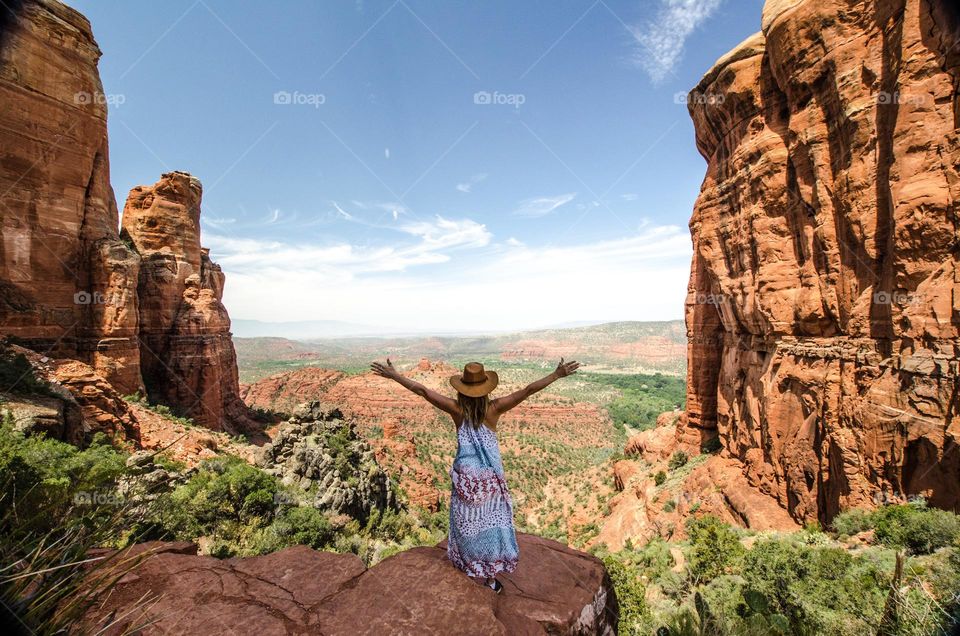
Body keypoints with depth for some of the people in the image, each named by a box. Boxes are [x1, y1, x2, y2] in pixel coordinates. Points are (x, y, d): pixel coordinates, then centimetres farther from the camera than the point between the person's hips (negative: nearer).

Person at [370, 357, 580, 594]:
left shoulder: (457, 409, -15)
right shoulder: (494, 408, -18)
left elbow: (422, 390, -16)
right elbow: (528, 390, -23)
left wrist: (393, 374, -11)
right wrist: (556, 375, -22)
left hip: (465, 476, 1)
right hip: (490, 477, -1)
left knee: (466, 522, 21)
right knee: (490, 523, 14)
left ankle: (468, 570, 39)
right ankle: (490, 577, 26)